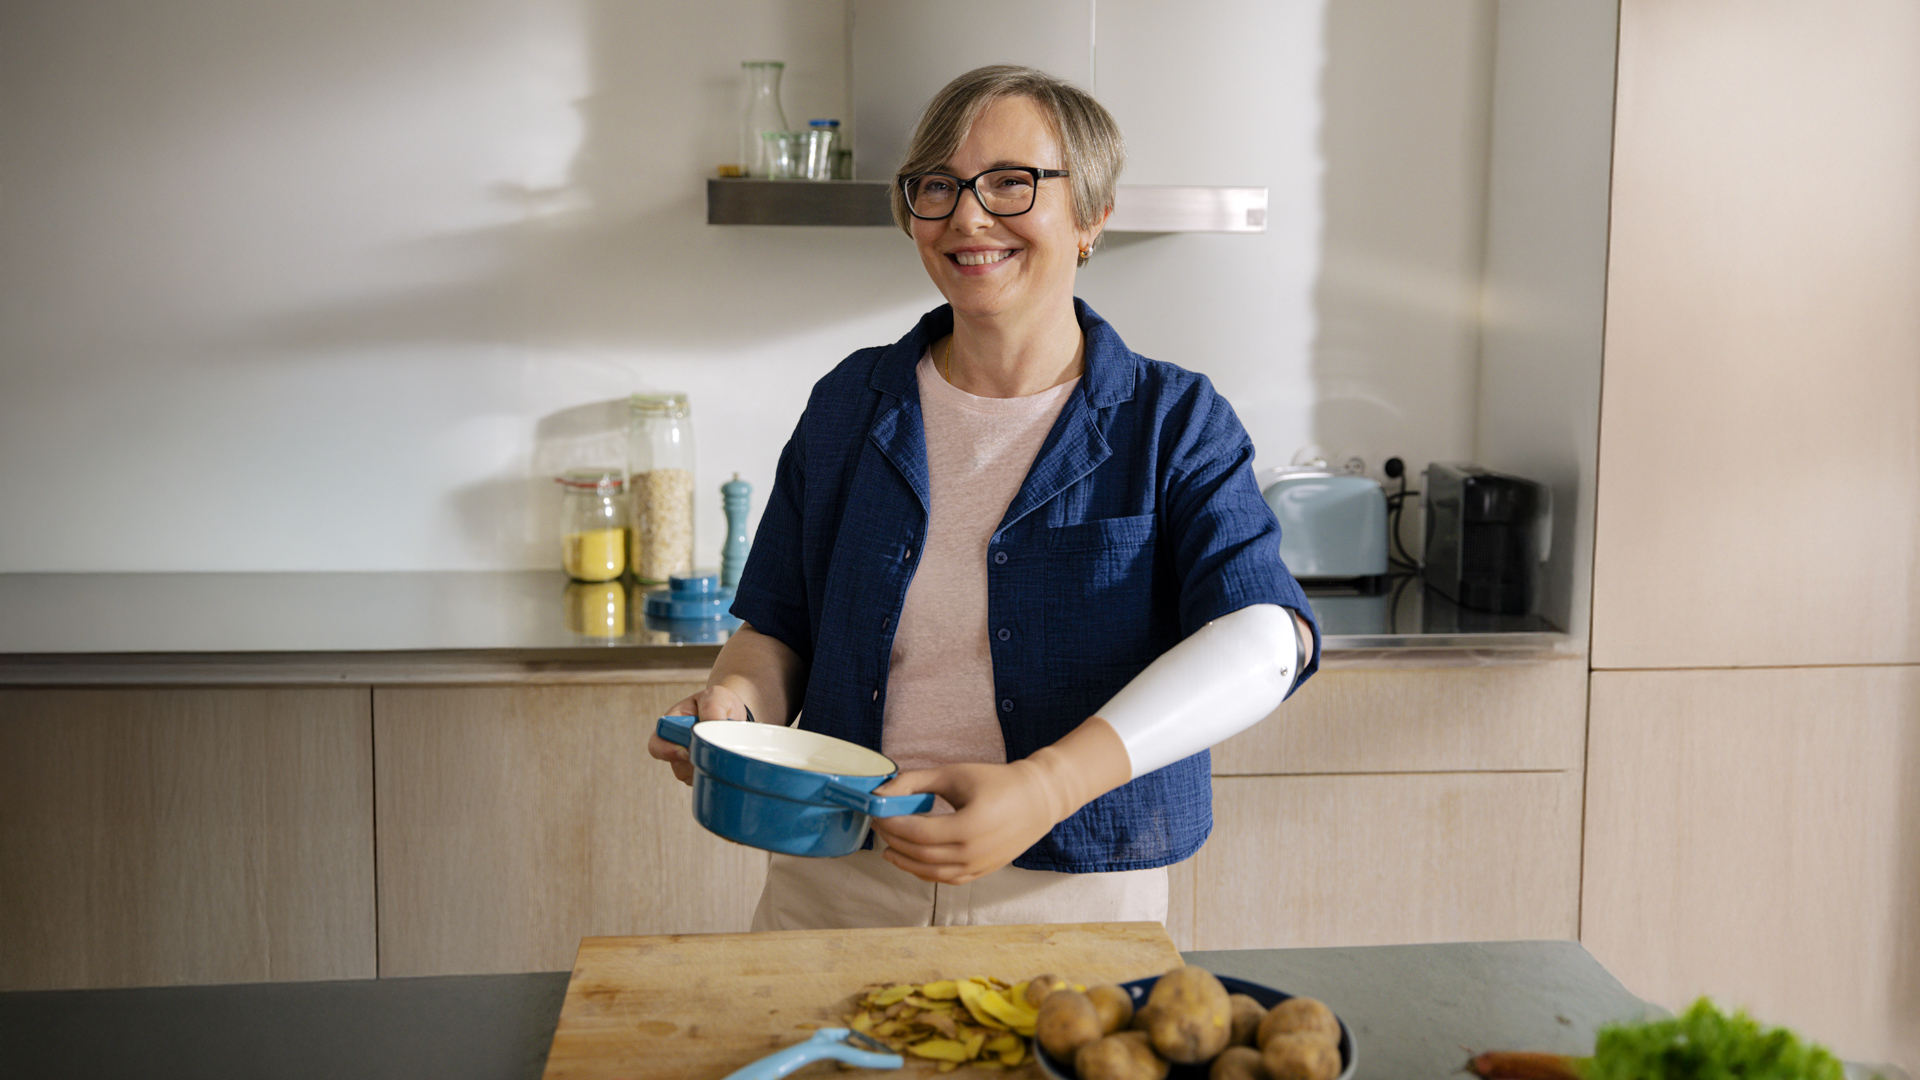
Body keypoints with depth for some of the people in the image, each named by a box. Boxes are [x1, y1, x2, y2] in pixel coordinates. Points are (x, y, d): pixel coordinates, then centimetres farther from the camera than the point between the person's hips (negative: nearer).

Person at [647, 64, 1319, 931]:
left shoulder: (1174, 422, -6)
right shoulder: (850, 404, 5)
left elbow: (1266, 638, -22)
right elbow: (779, 626, 11)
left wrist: (1046, 788, -35)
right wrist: (738, 698, -14)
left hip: (1073, 901, -2)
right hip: (835, 888, 3)